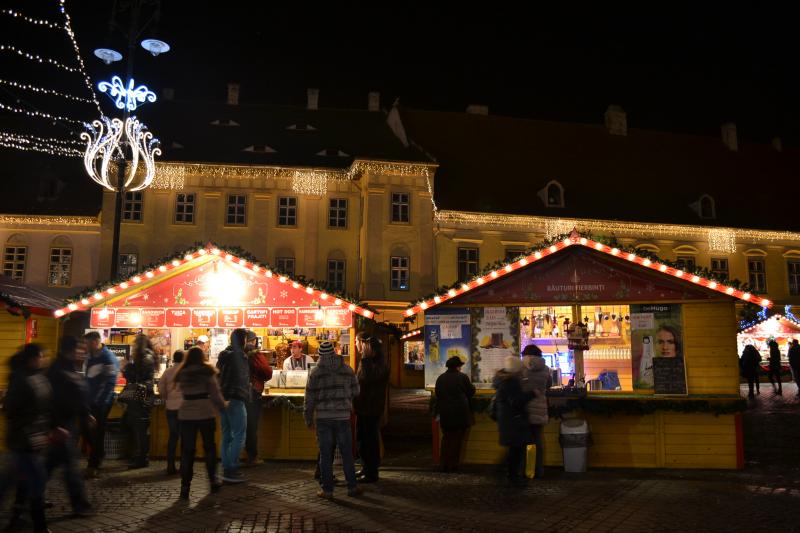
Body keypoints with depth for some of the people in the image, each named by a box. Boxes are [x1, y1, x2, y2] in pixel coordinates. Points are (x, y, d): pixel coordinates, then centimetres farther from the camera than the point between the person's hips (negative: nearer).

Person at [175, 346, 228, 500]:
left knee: (187, 450, 4)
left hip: (186, 414, 2)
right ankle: (213, 480, 20)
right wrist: (223, 406, 9)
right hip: (206, 412, -2)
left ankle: (185, 486, 3)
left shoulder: (182, 373, 6)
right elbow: (215, 393, -5)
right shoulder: (207, 371, -3)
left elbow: (182, 392, 3)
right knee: (209, 446, 13)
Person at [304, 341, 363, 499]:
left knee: (325, 454, 5)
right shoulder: (347, 370, 2)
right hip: (343, 416, 1)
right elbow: (355, 392, 8)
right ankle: (352, 487, 13)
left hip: (323, 418, -1)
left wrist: (308, 418, 9)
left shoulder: (315, 373, -2)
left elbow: (309, 398, 0)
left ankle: (327, 489, 9)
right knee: (347, 453, 8)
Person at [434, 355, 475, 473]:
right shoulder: (463, 377, -9)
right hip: (460, 414, -4)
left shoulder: (440, 378, 3)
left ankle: (443, 464, 11)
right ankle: (453, 465, 6)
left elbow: (437, 395, 9)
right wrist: (471, 385, 20)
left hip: (445, 414, 4)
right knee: (457, 439, 4)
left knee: (446, 438, 13)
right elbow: (471, 392, 0)